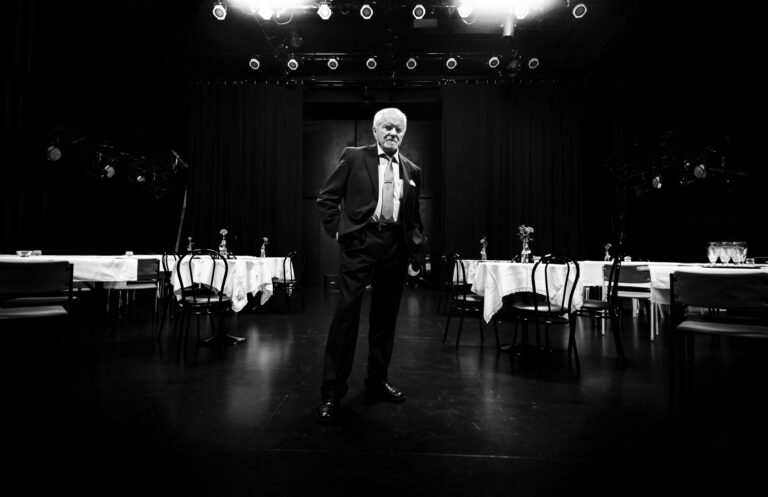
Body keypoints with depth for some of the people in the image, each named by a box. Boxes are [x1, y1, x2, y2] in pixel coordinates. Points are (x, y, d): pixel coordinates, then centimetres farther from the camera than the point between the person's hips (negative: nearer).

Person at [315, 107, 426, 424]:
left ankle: (377, 381, 27)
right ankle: (331, 392, 2)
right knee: (346, 313, -7)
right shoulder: (354, 157, 6)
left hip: (395, 246, 4)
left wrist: (419, 247, 11)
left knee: (385, 317, 11)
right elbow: (327, 198, 6)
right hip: (359, 242, -4)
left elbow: (414, 215, 21)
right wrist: (337, 230, -4)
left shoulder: (412, 171, 16)